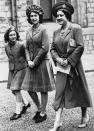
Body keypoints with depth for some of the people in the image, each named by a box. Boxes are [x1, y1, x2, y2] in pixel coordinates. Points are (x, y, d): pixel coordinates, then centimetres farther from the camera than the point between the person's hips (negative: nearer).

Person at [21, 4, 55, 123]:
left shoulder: (43, 29, -10)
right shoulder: (29, 31, 9)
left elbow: (45, 48, -15)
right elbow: (27, 48, 11)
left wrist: (35, 62, -13)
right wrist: (29, 61, -4)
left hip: (42, 62, -6)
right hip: (32, 64, 6)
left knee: (43, 89, 3)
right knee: (30, 89, 9)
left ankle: (43, 113, 17)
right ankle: (39, 109, 30)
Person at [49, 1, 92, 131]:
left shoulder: (76, 28, -9)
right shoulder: (56, 32, 8)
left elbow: (80, 47, -14)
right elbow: (52, 48, 12)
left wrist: (69, 60, -15)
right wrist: (58, 59, -7)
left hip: (74, 65, -4)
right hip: (61, 66, 5)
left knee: (80, 90, 10)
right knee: (59, 92, -1)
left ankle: (85, 115, 32)